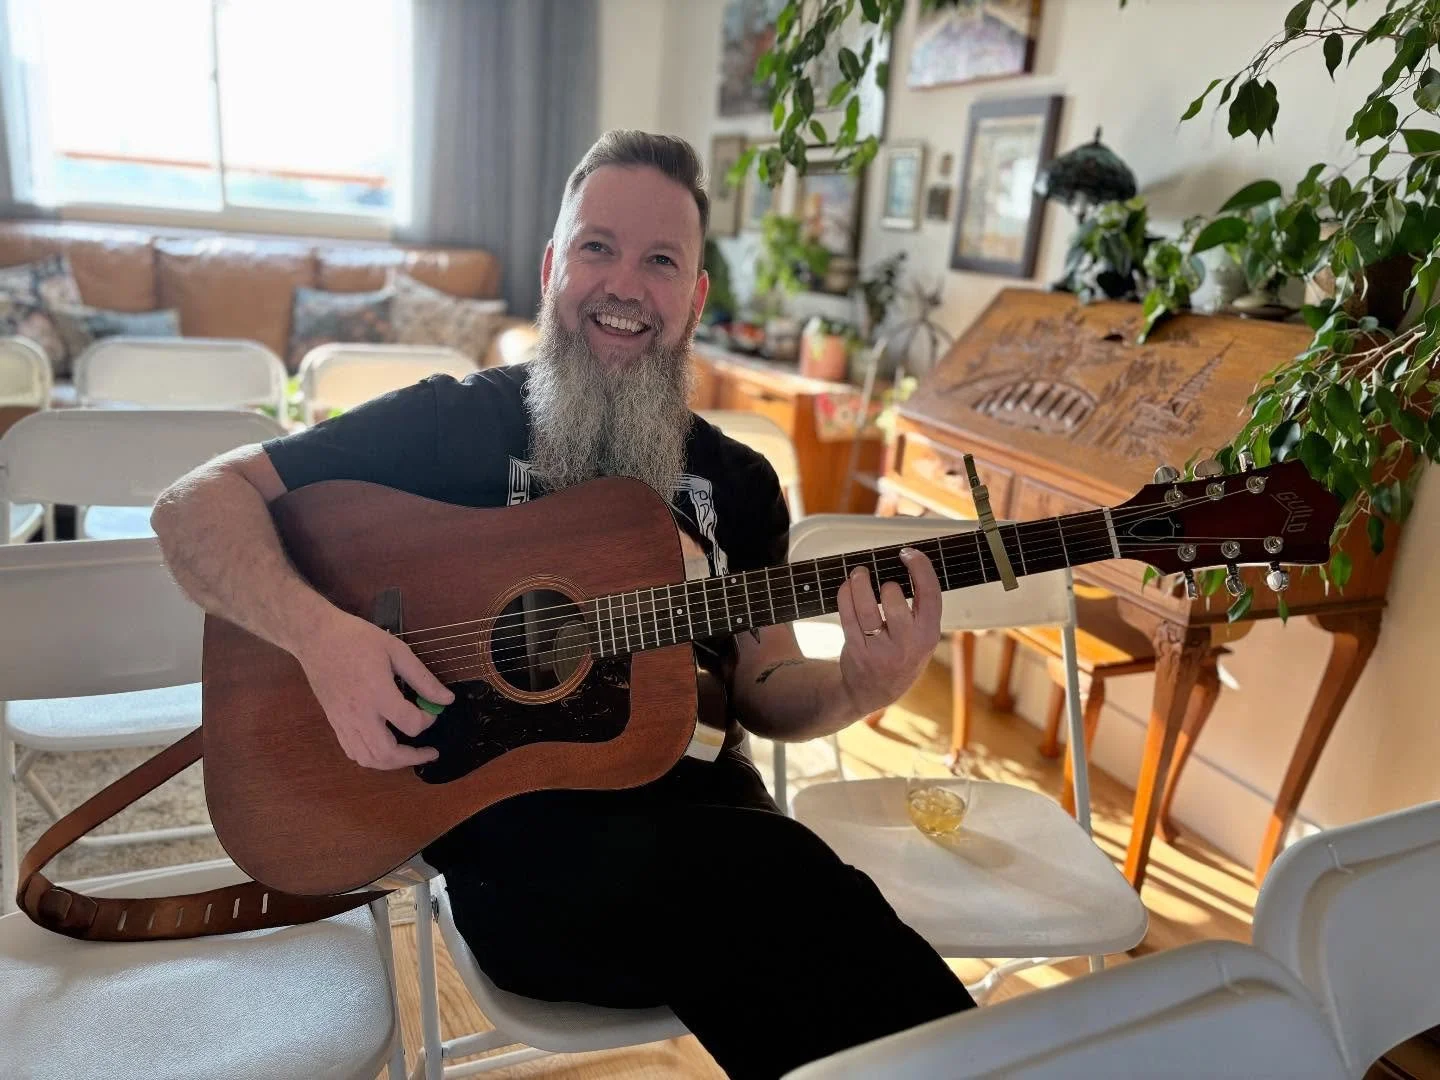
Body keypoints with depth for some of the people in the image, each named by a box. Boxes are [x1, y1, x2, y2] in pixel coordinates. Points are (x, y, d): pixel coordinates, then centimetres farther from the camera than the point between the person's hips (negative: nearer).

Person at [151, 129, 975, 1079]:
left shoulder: (737, 482, 12)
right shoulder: (452, 421, 2)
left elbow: (763, 691, 12)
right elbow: (195, 504, 0)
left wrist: (865, 685, -10)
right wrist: (318, 629, -20)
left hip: (694, 801, 4)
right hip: (513, 820, -4)